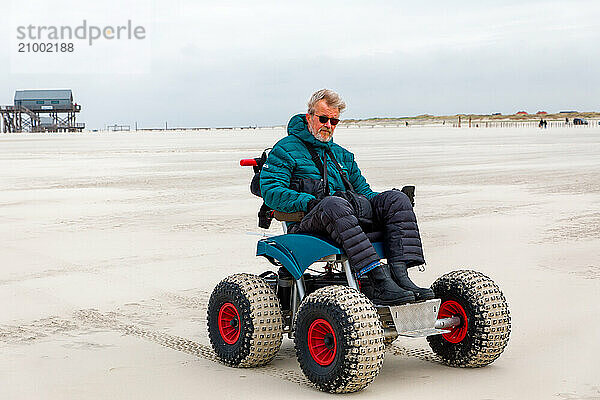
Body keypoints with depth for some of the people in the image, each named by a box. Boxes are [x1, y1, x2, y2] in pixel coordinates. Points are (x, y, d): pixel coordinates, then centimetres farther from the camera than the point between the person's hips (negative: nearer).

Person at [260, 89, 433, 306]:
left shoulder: (342, 155, 30)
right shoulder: (285, 149, 9)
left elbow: (363, 191, 29)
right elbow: (270, 192, -4)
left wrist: (380, 201, 5)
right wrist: (309, 202, -20)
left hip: (349, 215, 6)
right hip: (306, 222, -6)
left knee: (396, 199, -15)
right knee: (334, 204, -40)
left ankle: (399, 274, -34)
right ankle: (380, 282, -49)